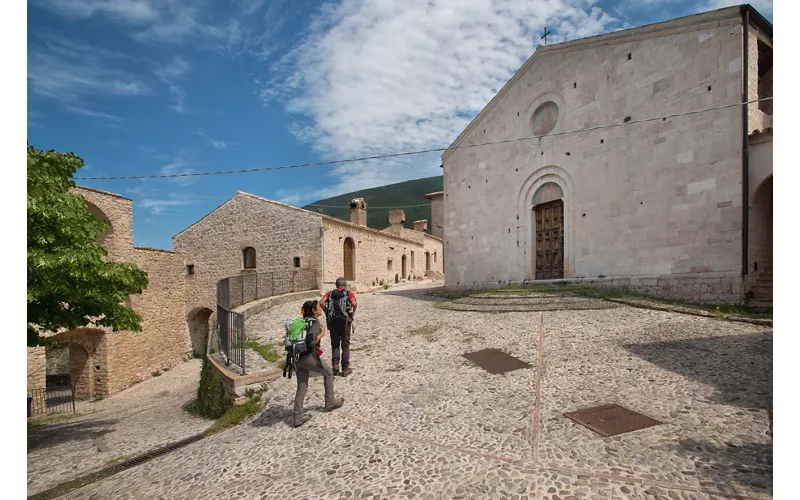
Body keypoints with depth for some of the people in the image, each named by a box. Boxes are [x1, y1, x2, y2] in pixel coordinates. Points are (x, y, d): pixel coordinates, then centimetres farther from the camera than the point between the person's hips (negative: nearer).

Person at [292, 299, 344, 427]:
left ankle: (298, 416, 17)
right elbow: (311, 342, -24)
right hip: (308, 356, -8)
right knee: (328, 372, 16)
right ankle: (330, 401, 26)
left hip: (298, 358, 8)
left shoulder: (303, 321, 13)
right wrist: (322, 333, -11)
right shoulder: (315, 322, -13)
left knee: (302, 387, 14)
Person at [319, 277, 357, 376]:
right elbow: (354, 304, -17)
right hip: (345, 321, -2)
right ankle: (345, 369, 14)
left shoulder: (330, 293, 8)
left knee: (334, 344, 17)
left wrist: (327, 312, 3)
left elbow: (321, 303, -8)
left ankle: (335, 365, 5)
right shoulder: (349, 293, 1)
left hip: (333, 321, 2)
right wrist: (352, 312, -1)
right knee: (345, 345, 10)